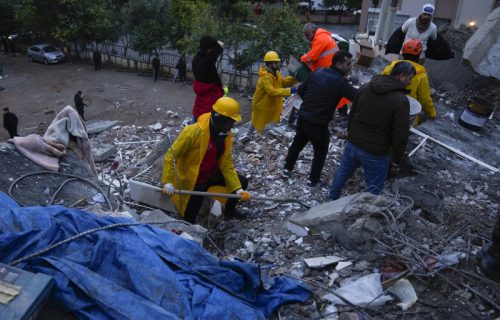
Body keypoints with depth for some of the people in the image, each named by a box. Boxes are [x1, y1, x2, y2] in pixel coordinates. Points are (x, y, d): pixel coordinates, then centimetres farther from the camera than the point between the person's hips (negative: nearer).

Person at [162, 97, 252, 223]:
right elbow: (171, 156, -23)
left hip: (212, 175, 7)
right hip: (192, 181, -7)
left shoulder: (227, 135, -7)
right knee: (189, 220, -6)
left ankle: (229, 210, 36)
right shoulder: (194, 132, -29)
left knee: (242, 182, 12)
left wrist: (238, 189, -9)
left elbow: (227, 165, -2)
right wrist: (168, 182, -28)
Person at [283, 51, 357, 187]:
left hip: (302, 118, 6)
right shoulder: (340, 81, -18)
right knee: (320, 152, 17)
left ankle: (287, 169, 41)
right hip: (318, 124, -6)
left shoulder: (317, 72, 2)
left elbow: (300, 90, 10)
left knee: (297, 144, 27)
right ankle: (313, 180, 28)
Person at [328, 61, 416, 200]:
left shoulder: (365, 88, 0)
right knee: (374, 190, 11)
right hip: (376, 153, -6)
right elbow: (401, 134, -16)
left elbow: (351, 115, 10)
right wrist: (398, 158, -1)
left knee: (343, 172, 28)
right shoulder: (401, 100, -19)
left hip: (353, 144, 6)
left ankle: (332, 199, 47)